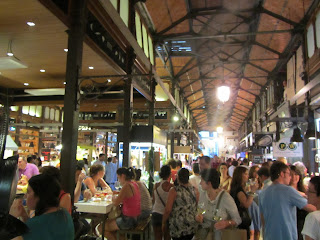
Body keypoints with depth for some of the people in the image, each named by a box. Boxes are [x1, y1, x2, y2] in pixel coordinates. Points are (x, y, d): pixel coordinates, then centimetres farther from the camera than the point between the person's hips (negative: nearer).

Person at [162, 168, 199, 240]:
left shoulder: (174, 190, -14)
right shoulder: (195, 190, -2)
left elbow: (168, 210, -14)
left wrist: (163, 222, 0)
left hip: (177, 228, -4)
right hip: (192, 228, 4)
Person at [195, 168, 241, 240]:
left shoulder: (226, 198, -15)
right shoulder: (202, 194, 2)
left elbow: (237, 220, -7)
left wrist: (227, 223, -25)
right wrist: (198, 216, -6)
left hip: (220, 231, -2)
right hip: (204, 228, 2)